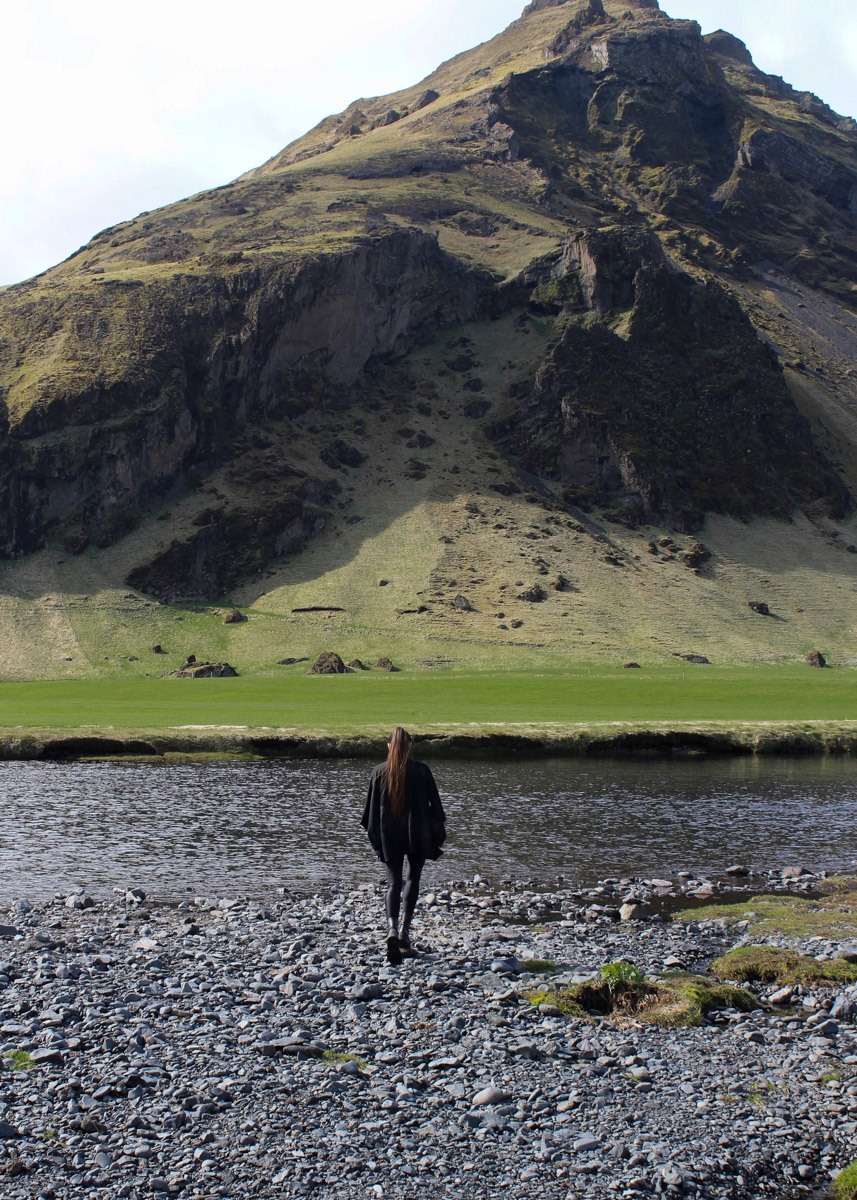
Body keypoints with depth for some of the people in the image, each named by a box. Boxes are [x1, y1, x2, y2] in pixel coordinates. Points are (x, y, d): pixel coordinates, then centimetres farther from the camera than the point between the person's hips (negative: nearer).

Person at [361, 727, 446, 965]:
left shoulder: (379, 772, -1)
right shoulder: (421, 771, -5)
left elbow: (372, 808, 4)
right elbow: (434, 805, -2)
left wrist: (375, 837, 14)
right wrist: (437, 836, 7)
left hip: (389, 837, 1)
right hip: (417, 835, -1)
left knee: (393, 883, 3)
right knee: (413, 879, 16)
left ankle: (392, 928, -21)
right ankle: (405, 931, 12)